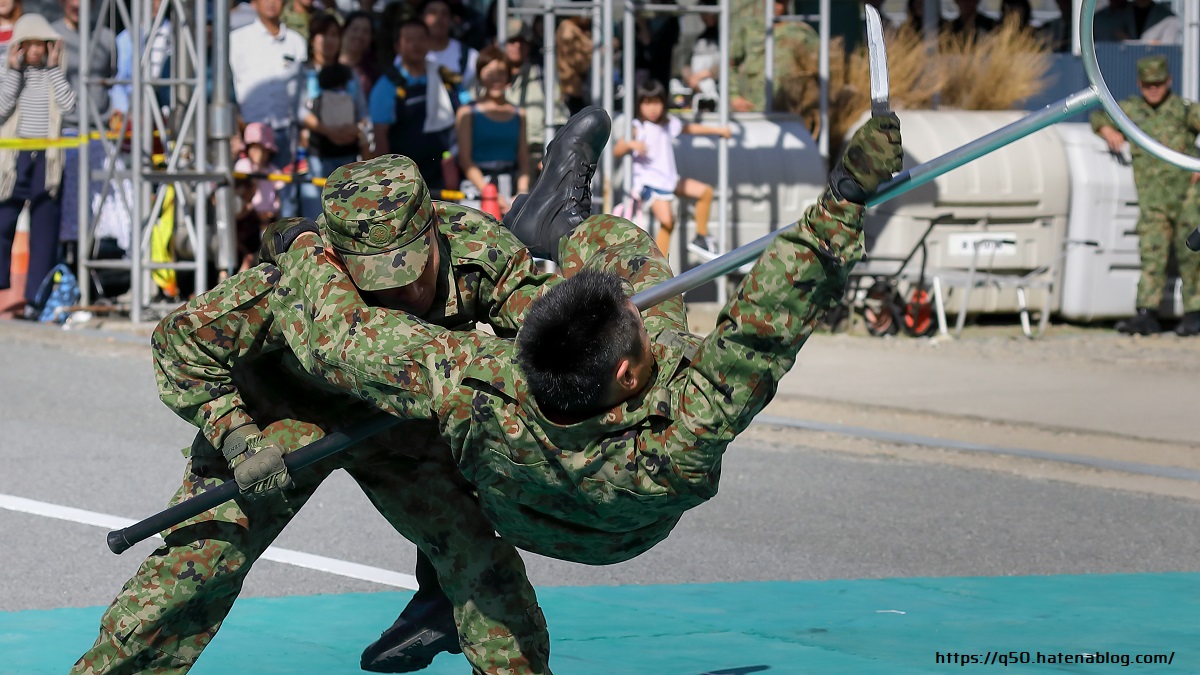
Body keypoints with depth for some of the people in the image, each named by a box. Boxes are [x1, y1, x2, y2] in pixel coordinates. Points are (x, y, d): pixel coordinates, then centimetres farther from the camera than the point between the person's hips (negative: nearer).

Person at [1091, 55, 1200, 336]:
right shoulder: (1131, 109, 12)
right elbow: (1098, 116, 27)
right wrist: (1108, 132, 5)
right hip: (1152, 199, 3)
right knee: (1152, 254, -6)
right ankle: (1147, 315, -10)